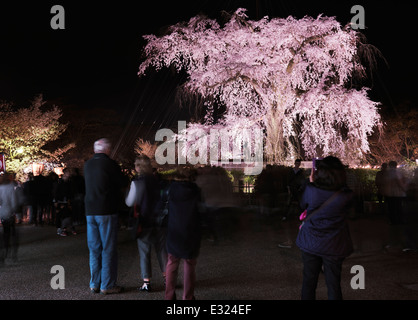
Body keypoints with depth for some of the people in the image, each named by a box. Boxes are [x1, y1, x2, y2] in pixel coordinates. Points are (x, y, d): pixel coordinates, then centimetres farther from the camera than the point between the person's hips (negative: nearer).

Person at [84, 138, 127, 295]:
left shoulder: (87, 165, 8)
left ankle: (94, 284, 19)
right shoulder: (110, 164, -10)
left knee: (94, 249, 13)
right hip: (107, 211, -6)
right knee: (108, 249, 2)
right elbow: (122, 185, -2)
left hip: (90, 212, 6)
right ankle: (107, 285, 8)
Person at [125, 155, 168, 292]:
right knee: (162, 250, 16)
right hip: (160, 221, 4)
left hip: (144, 223, -3)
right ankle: (167, 277, 23)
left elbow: (130, 202, -7)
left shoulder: (137, 182, -13)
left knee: (144, 253, 7)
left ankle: (147, 282, 9)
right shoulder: (159, 181, -2)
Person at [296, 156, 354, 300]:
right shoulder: (346, 195, -19)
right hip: (333, 247, -1)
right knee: (333, 284, 13)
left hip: (310, 243, 1)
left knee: (308, 282, 17)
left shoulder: (310, 189, -17)